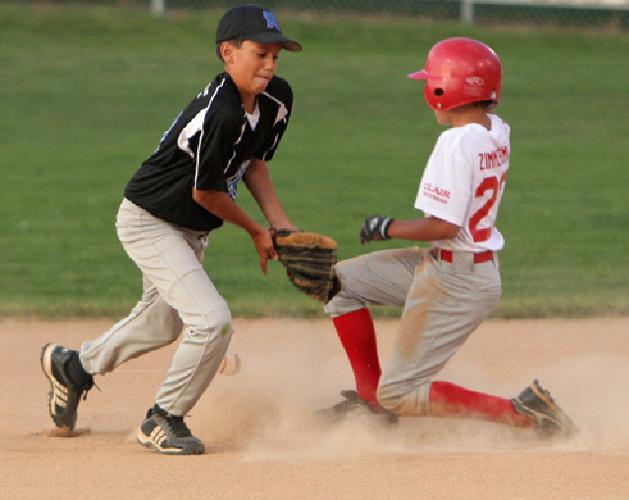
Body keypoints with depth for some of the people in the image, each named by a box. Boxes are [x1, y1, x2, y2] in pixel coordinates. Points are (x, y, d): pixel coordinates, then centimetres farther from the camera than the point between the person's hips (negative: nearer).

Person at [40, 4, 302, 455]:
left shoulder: (276, 99, -6)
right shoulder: (221, 113, -33)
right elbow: (205, 192, -23)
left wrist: (279, 222, -2)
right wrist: (255, 232, -9)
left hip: (190, 229, 9)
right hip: (149, 221, -9)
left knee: (164, 323, 25)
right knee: (212, 319, -20)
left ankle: (73, 366, 50)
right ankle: (164, 419, 0)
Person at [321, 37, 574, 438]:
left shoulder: (457, 142, -23)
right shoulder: (497, 133, 3)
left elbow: (445, 225, -25)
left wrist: (388, 227, -9)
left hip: (456, 282, -10)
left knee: (401, 394, -3)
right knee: (344, 282, 18)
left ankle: (523, 414, -8)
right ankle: (372, 396, 22)